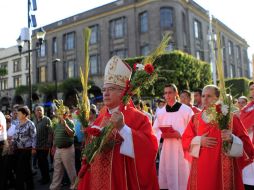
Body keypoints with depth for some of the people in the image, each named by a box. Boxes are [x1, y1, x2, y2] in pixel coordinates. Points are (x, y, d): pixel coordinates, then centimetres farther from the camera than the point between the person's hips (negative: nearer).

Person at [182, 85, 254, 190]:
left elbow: (245, 142, -1)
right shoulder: (196, 119, 7)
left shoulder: (230, 118, -1)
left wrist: (232, 139, -20)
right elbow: (185, 140, 7)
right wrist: (199, 141, -10)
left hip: (223, 169, -2)